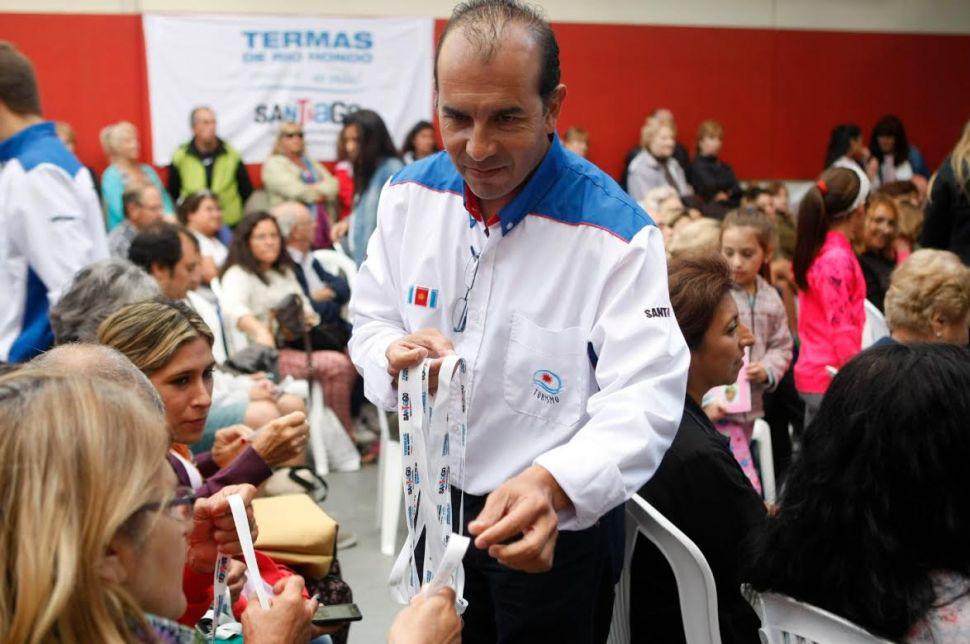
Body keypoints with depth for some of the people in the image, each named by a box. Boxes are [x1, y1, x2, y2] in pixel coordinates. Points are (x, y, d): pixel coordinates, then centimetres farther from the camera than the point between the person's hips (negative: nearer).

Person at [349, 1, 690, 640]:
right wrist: (396, 355, -23)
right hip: (435, 500, 5)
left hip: (558, 527, -4)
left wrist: (552, 484, -46)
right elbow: (371, 320, 2)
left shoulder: (617, 232, -22)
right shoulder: (409, 194, -7)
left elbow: (643, 400, -27)